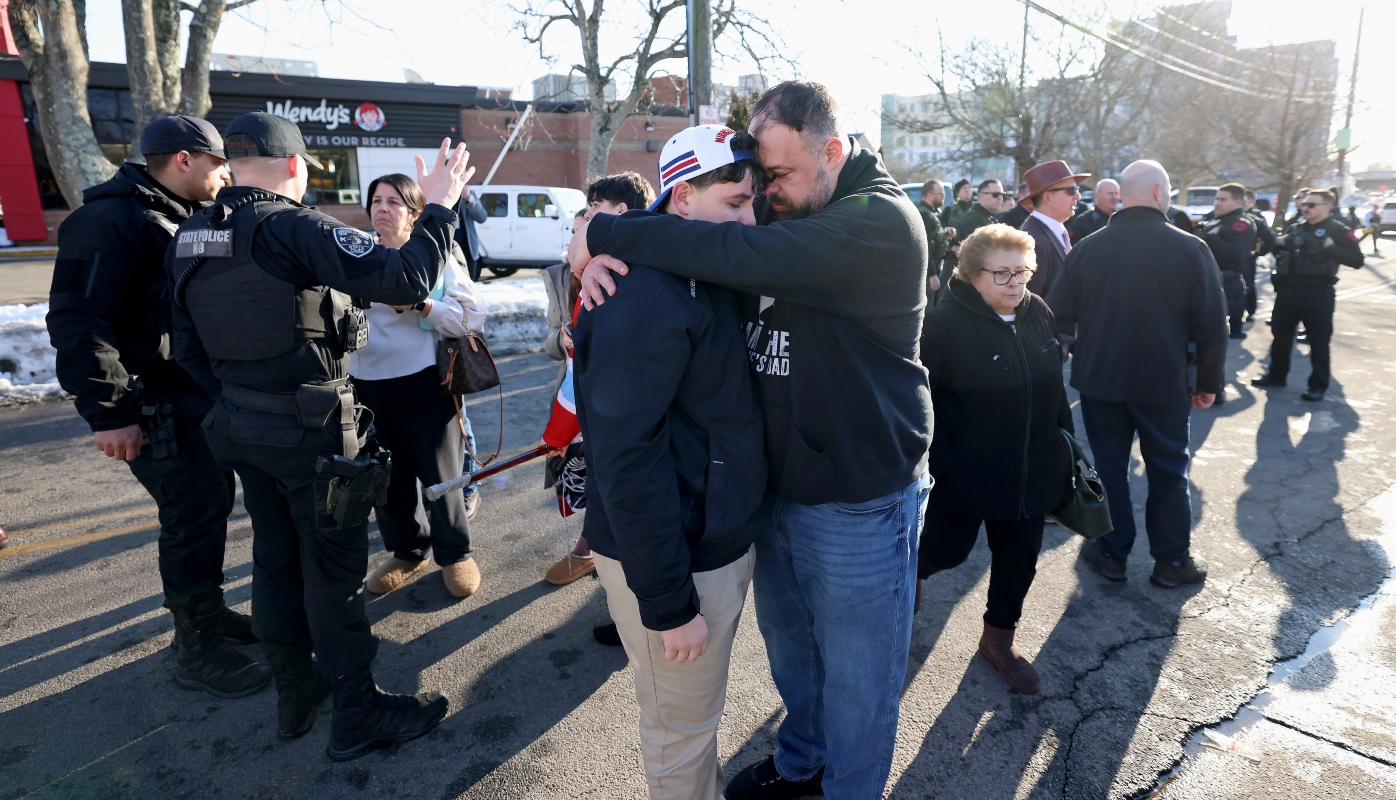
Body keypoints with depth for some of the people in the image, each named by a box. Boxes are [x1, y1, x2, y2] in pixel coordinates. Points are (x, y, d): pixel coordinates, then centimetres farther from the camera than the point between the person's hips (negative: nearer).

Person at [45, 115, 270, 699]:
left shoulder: (186, 220, 16)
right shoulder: (110, 221, -16)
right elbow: (78, 320, -22)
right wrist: (110, 412, -24)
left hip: (201, 392, 10)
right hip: (157, 405, -10)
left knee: (211, 499, 16)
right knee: (194, 510, -6)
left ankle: (205, 608, 34)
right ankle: (197, 650, 7)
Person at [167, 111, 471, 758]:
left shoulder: (190, 238, 6)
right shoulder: (293, 228, -19)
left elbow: (188, 349, 11)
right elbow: (404, 279, -27)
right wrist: (438, 207, -14)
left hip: (238, 426, 8)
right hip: (310, 430, -8)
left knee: (275, 557, 18)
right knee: (334, 567, 3)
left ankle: (295, 695, 35)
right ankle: (359, 715, 17)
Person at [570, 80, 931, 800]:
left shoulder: (881, 222, -21)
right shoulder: (782, 210, 4)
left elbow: (740, 255, -33)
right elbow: (691, 231, 6)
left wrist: (604, 235, -25)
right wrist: (610, 255, -16)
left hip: (858, 500, -7)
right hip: (777, 482, 8)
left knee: (856, 675, 12)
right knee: (787, 639, 25)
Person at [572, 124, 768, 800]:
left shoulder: (703, 275, 7)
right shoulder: (647, 293, -24)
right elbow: (626, 454, -26)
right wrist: (668, 603, -23)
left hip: (723, 539, 9)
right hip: (676, 560, -9)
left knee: (698, 711, 27)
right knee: (681, 730, 13)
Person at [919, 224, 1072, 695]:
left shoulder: (1038, 313, 2)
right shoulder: (945, 323, -18)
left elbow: (1053, 386, 12)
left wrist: (1065, 441, 13)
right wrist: (940, 459, -18)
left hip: (1032, 473, 6)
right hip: (965, 474, -6)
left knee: (1018, 559, 16)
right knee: (946, 551, 4)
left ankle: (999, 637, 38)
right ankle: (906, 573, 39)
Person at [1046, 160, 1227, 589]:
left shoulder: (1087, 247, -7)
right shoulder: (1190, 249, -10)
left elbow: (1059, 311, -3)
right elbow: (1211, 325, -8)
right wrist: (1208, 381, 4)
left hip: (1099, 378, 1)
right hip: (1164, 382, -1)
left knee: (1109, 465, 12)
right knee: (1167, 470, 13)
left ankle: (1112, 553, 21)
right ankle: (1172, 559, 23)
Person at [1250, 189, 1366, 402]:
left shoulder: (1339, 231, -3)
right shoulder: (1294, 228, 12)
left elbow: (1357, 261, -10)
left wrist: (1331, 247, -21)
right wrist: (1277, 242, -1)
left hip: (1318, 294, -5)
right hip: (1288, 290, 6)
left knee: (1319, 340, 0)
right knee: (1280, 333, 12)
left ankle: (1319, 385, 9)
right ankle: (1276, 375, 25)